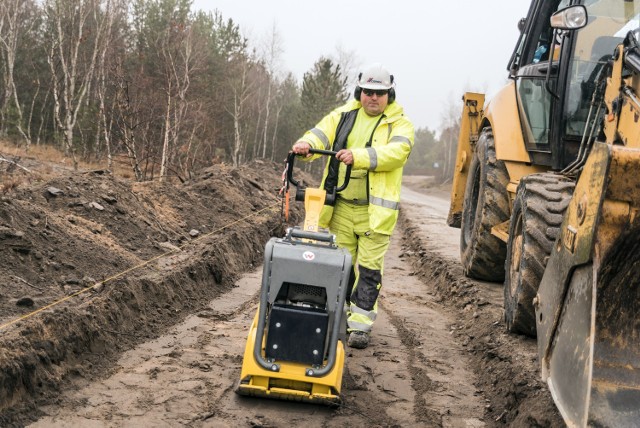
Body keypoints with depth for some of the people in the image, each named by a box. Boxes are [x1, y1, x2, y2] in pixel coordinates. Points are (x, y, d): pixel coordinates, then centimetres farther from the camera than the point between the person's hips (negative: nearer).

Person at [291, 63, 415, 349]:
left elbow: (397, 151, -20)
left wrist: (359, 156, -35)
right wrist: (306, 145, -27)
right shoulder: (343, 116, 11)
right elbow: (320, 134, -2)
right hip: (341, 207, 3)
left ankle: (360, 325, 9)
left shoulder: (399, 124, -1)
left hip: (375, 210, -3)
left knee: (368, 268, 0)